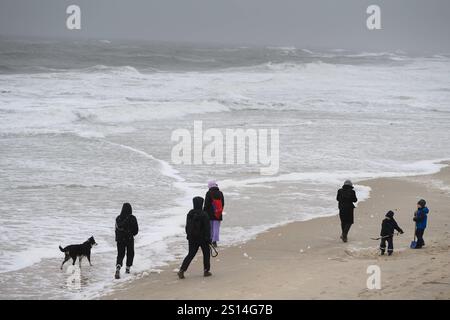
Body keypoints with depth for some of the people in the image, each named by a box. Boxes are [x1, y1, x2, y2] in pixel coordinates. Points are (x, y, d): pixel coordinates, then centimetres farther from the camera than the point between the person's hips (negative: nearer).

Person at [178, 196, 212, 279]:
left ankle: (182, 270, -4)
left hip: (192, 238, 5)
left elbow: (187, 226, 10)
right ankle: (206, 271, 17)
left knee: (191, 254, 9)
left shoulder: (190, 214, 1)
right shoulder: (204, 215, -16)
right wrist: (208, 238, -9)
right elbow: (207, 228, -14)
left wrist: (188, 235, 20)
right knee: (206, 253, 14)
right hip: (202, 238, -5)